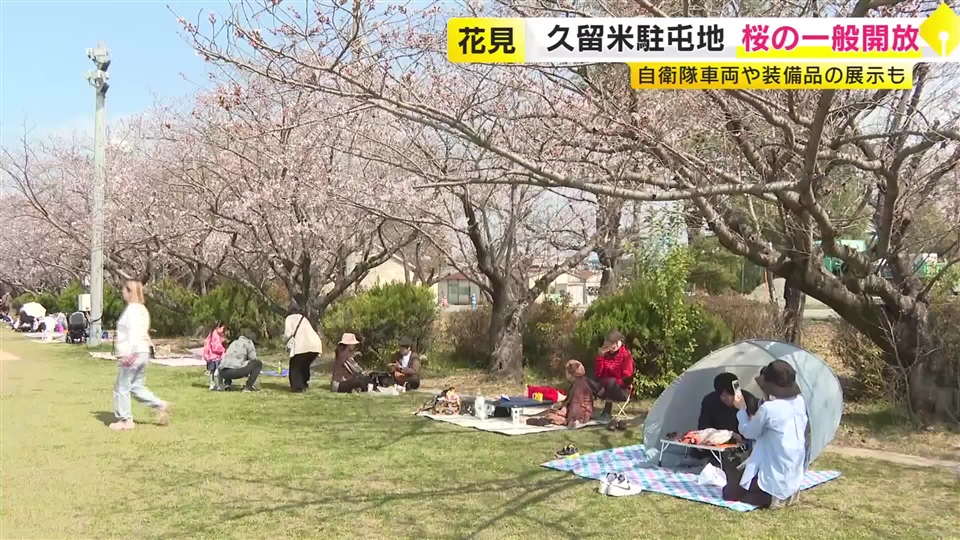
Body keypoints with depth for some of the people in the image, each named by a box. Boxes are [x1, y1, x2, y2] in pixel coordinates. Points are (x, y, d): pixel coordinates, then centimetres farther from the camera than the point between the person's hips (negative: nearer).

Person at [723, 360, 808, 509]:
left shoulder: (768, 408, -23)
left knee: (729, 491, 8)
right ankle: (787, 493, 13)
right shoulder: (800, 402, 0)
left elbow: (748, 432, -5)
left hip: (774, 476, -8)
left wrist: (742, 409, 7)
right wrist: (756, 420, 10)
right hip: (794, 476, 8)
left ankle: (771, 496, -7)